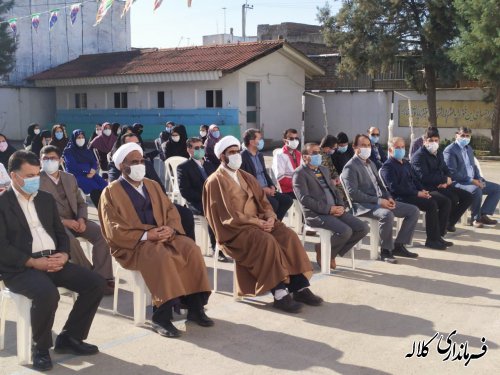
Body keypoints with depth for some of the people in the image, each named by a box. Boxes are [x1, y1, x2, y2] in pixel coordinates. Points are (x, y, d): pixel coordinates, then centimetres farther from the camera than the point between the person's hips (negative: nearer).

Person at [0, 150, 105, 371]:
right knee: (47, 293, -36)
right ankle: (40, 348, -9)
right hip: (19, 268, -7)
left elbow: (60, 232, 18)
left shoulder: (46, 198, 17)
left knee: (96, 283, -9)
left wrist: (63, 254, -3)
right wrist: (33, 262, -19)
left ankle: (69, 338, 5)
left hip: (53, 261, 7)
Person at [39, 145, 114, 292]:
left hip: (75, 220, 5)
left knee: (101, 234, -21)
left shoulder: (70, 178, 17)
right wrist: (63, 221, -19)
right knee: (71, 240, -36)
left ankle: (103, 278, -22)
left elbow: (81, 202, 17)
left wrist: (81, 219, -6)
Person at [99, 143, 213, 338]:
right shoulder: (111, 192, 0)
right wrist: (145, 235, -20)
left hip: (163, 236, 6)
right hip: (132, 244, -5)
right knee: (161, 256, -36)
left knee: (191, 249, -23)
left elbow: (171, 210, 12)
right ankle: (161, 316, -31)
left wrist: (171, 228, -11)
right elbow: (114, 230, -9)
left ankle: (195, 307, -16)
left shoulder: (152, 185, 18)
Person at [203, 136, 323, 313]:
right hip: (234, 229, -7)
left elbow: (262, 200, 15)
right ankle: (279, 293, -31)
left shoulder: (246, 177, 19)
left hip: (259, 221, 7)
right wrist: (256, 222, -19)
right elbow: (227, 215, -13)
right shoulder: (215, 182, -5)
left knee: (288, 236, -18)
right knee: (267, 241, -33)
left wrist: (270, 217, -8)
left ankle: (300, 286, -19)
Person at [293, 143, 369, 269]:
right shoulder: (300, 173, -4)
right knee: (345, 231, -30)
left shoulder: (324, 169, 22)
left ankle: (332, 253, 6)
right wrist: (328, 209, -18)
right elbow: (304, 198, -15)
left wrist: (340, 206, 1)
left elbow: (334, 190, 23)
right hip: (316, 214, -8)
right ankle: (322, 251, -2)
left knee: (363, 228, -7)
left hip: (335, 210, 8)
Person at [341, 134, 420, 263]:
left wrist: (388, 197, 2)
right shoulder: (350, 167, -7)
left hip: (380, 201, 9)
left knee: (413, 210, -1)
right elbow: (352, 192, -18)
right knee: (387, 214, -38)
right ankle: (386, 250, -20)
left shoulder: (371, 163, 21)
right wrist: (378, 201, -22)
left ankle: (398, 245, 1)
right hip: (364, 205, -9)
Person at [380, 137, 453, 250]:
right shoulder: (387, 167, -6)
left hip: (415, 194, 9)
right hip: (401, 198, -9)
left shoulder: (406, 163, 23)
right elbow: (394, 188, -17)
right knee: (431, 204, -30)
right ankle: (432, 240, -20)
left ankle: (438, 235, -3)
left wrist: (422, 190, 3)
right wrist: (417, 193, -19)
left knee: (445, 201, -3)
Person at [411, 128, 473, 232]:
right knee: (453, 198, -31)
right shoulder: (419, 156, -10)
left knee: (468, 197, -2)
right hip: (428, 188, -9)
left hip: (442, 185, 9)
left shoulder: (439, 153, 19)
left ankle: (450, 222, 7)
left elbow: (446, 170, 23)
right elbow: (424, 177, -22)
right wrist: (445, 179, -13)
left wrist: (446, 182, -3)